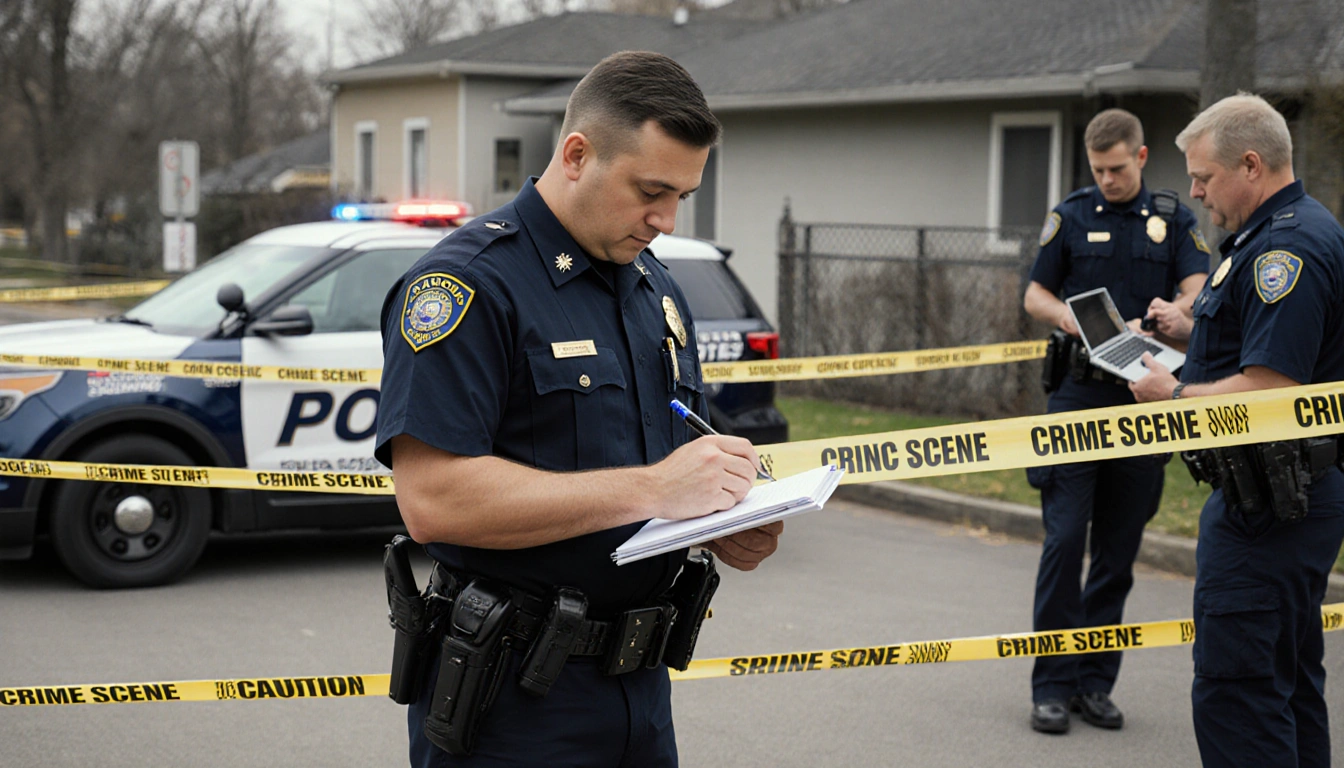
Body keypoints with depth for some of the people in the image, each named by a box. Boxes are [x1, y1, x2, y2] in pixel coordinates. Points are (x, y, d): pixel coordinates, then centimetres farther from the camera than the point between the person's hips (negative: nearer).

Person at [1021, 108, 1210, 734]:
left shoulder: (1173, 219, 9)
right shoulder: (1071, 216, 7)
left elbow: (1198, 288, -4)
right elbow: (1035, 293, 8)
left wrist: (1171, 312, -26)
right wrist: (1063, 315, -14)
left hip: (1143, 397, 2)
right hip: (1079, 396, -1)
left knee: (1118, 551, 6)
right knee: (1064, 539, -8)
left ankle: (1096, 683, 16)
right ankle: (1053, 685, -1)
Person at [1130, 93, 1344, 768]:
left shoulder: (1286, 246, -19)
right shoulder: (1286, 232, 16)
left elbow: (1269, 389, -26)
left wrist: (1174, 396, -12)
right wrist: (1181, 360, 17)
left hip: (1270, 503, -12)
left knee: (1234, 686, -9)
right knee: (1289, 679, 17)